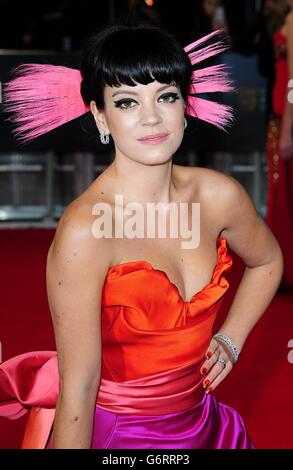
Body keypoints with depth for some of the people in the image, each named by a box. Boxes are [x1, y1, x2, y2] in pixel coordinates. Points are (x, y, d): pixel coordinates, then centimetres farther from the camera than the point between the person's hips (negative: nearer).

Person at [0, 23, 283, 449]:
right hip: (113, 433, -5)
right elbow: (79, 388, -22)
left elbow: (267, 261, 12)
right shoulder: (83, 230, -25)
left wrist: (230, 340, 3)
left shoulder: (219, 195, -9)